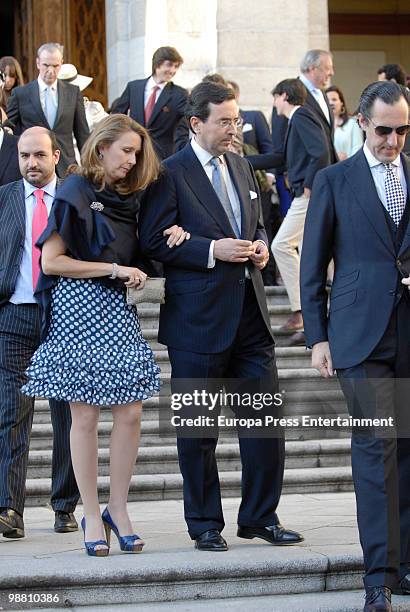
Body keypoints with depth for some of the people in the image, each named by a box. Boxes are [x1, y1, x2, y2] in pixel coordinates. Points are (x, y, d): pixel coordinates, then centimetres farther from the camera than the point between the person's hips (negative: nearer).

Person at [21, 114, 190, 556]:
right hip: (78, 308, -6)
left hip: (117, 310, 6)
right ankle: (92, 516, 5)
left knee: (130, 413, -2)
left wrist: (172, 238, 0)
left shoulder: (125, 197, 15)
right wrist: (114, 269, -11)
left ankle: (117, 508, 9)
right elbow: (51, 260, -10)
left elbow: (134, 258, 19)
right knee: (85, 416, -2)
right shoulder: (75, 193, -4)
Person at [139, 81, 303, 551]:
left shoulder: (241, 167, 15)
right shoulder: (170, 174, -7)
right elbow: (154, 241, -11)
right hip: (198, 318, -6)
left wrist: (260, 245, 4)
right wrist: (212, 250, -19)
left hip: (249, 313, 6)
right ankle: (205, 524, 15)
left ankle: (259, 516, 15)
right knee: (198, 429, 4)